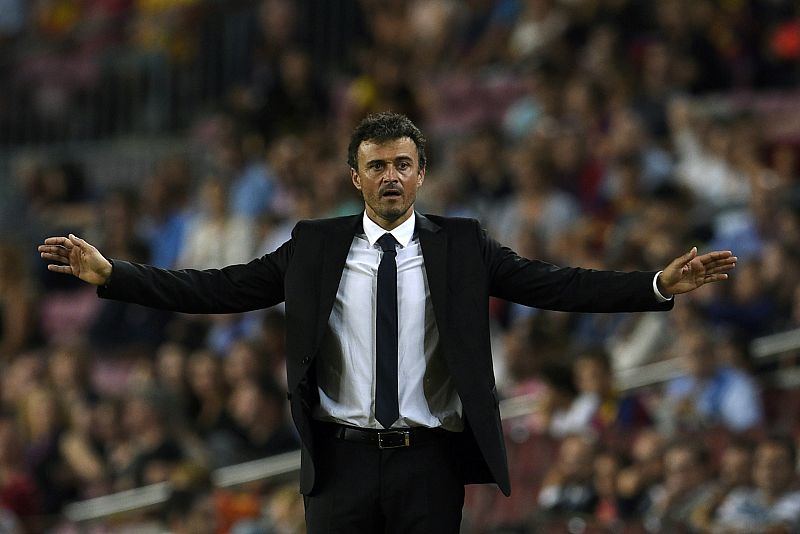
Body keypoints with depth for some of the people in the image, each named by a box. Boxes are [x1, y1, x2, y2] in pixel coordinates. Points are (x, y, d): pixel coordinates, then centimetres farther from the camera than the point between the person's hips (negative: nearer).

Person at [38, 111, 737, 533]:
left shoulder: (462, 246, 4)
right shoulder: (314, 247, 5)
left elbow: (556, 285, -1)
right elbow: (220, 289, 3)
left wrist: (660, 285, -12)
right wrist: (109, 274, -5)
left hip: (430, 463, 0)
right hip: (341, 459, 1)